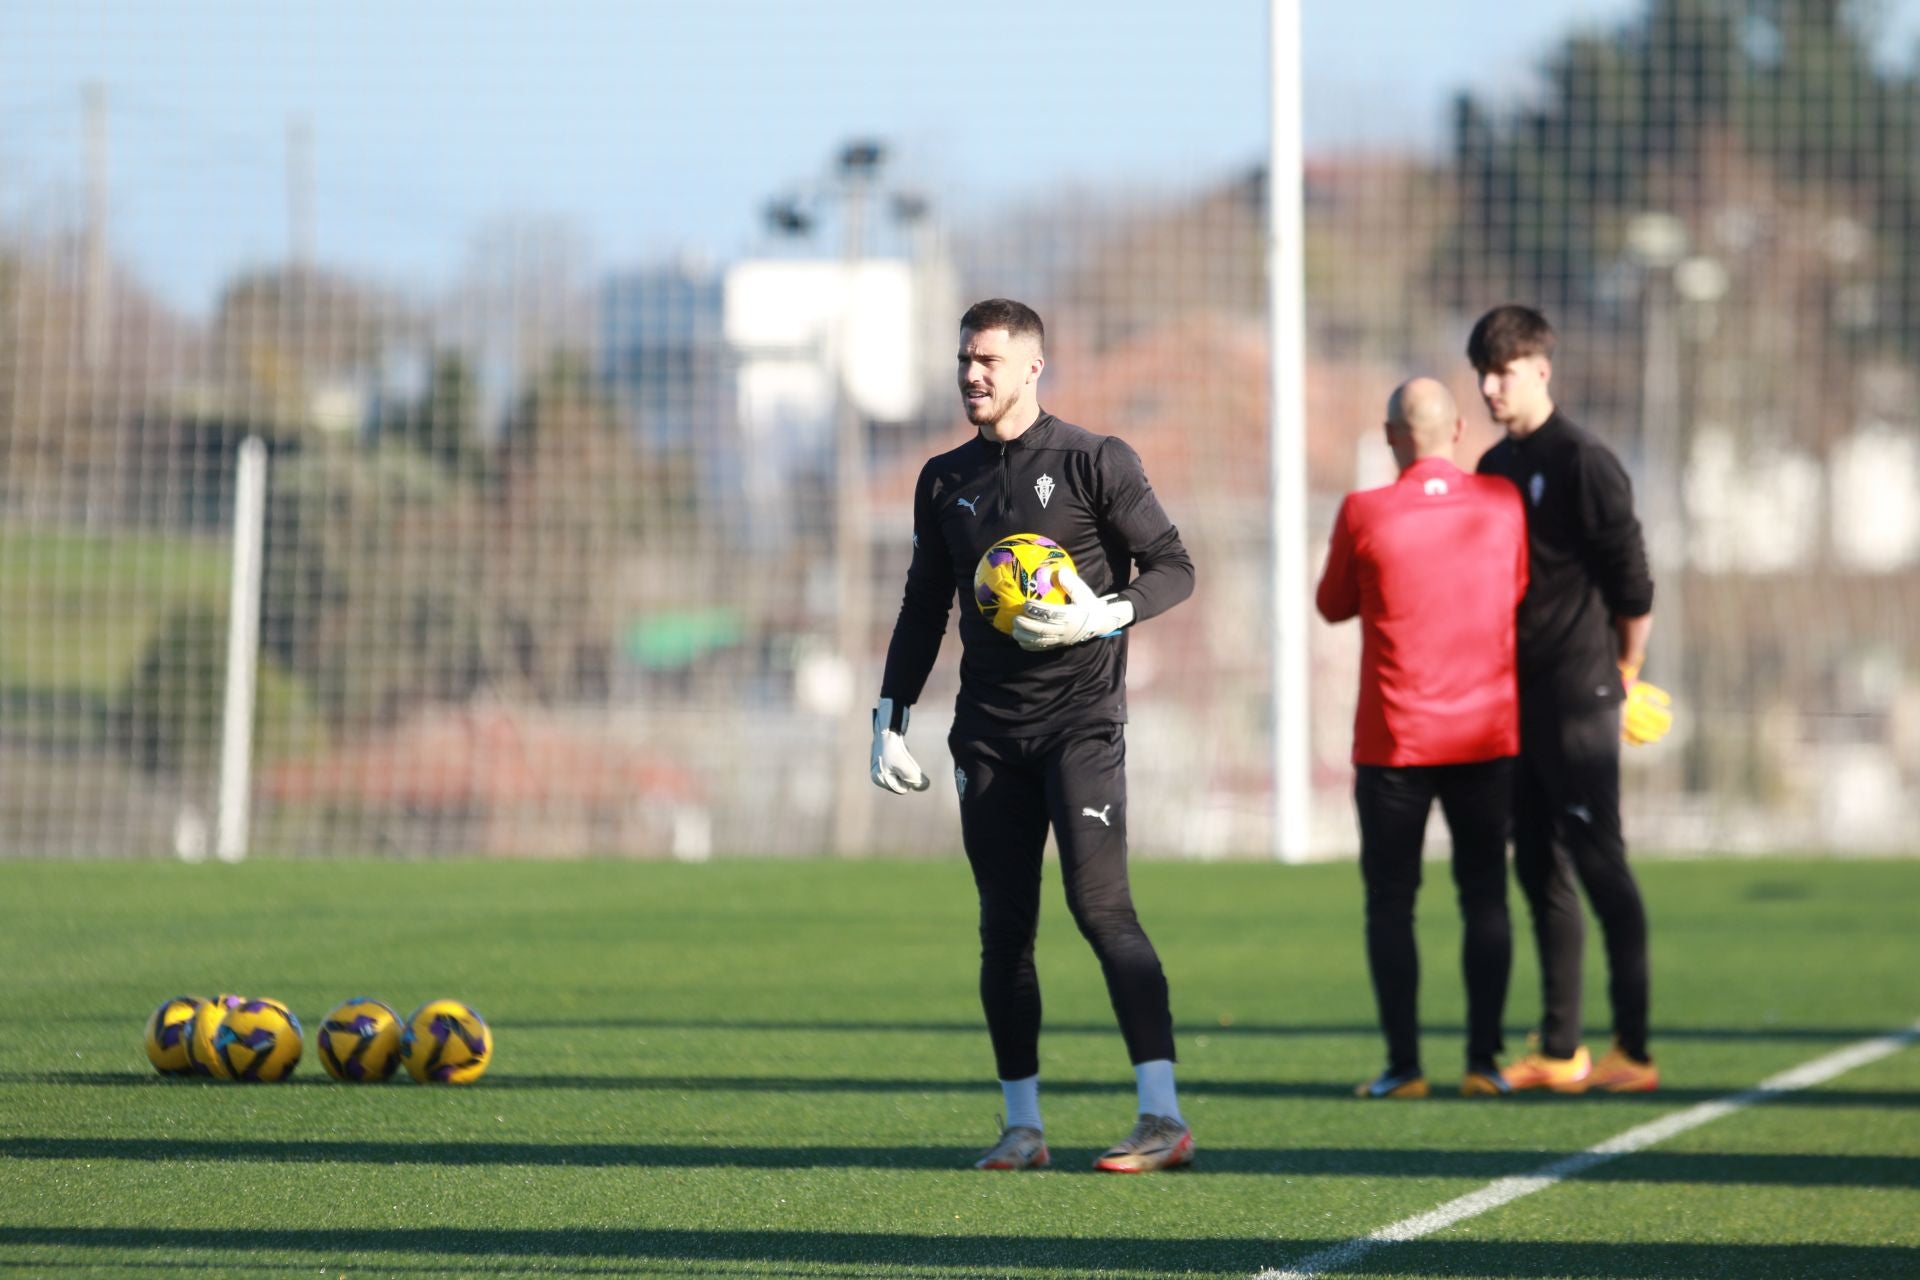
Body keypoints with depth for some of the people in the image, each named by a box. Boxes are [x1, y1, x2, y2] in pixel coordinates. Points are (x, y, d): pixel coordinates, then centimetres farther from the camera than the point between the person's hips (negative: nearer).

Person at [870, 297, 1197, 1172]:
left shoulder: (1093, 462, -1)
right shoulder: (945, 481, 14)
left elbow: (1173, 566, -1)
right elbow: (924, 606, 21)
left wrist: (1108, 616, -19)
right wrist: (890, 719, 15)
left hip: (1080, 716, -5)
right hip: (989, 730, 5)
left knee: (1100, 904, -15)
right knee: (1004, 927, 4)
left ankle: (1163, 1117, -17)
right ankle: (1022, 1125, 10)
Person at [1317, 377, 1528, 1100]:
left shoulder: (1365, 514, -10)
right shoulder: (1502, 504, -2)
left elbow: (1333, 606, 5)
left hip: (1395, 741, -2)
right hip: (1488, 735, 2)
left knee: (1390, 902, 5)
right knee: (1484, 897, 8)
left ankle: (1404, 1065, -1)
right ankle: (1482, 1061, 3)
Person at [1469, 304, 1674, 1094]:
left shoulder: (1583, 464, -10)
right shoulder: (1493, 468, 15)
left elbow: (1633, 582, -10)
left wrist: (1624, 675, -1)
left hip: (1576, 699, -8)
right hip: (1514, 699, 8)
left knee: (1598, 863, -8)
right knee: (1539, 871, 10)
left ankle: (1632, 1051, -6)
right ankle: (1559, 1052, 15)